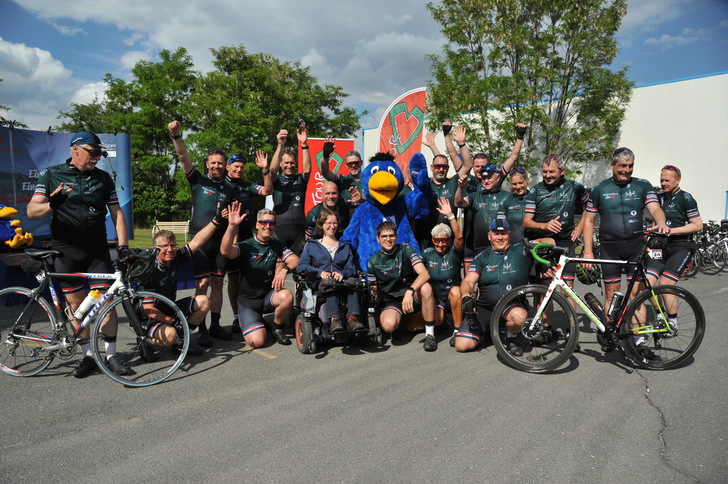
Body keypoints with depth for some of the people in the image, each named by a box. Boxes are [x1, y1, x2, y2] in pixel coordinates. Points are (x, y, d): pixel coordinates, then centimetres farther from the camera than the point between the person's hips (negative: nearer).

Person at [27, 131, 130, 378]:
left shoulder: (103, 178, 7)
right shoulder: (51, 175, 2)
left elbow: (116, 213, 6)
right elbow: (32, 210, -3)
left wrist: (122, 245, -4)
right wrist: (51, 204, -26)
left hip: (98, 250, 1)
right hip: (66, 251, -1)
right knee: (76, 303, 4)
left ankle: (111, 354, 9)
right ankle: (88, 355, 16)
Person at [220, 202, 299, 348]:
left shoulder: (277, 245, 6)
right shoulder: (246, 246, -7)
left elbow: (295, 260, -5)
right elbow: (225, 251, -27)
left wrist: (285, 269, -26)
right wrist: (232, 225, -39)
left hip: (268, 296, 3)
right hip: (248, 300, -3)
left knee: (287, 296, -32)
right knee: (257, 341, -20)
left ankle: (277, 328, -2)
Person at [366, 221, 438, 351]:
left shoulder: (405, 250, -4)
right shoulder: (373, 262, 0)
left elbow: (424, 274, -18)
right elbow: (374, 290, 10)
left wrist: (409, 291, -33)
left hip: (413, 297, 0)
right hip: (391, 301, 0)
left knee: (426, 287, -35)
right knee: (388, 325, -33)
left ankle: (430, 334, -22)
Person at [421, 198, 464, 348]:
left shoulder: (454, 252, -8)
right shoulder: (427, 253, 3)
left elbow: (459, 237, -27)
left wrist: (450, 215, -35)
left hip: (453, 297, -3)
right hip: (436, 297, 3)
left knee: (455, 290, -37)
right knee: (435, 320, -24)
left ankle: (457, 330, -23)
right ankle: (442, 312, 16)